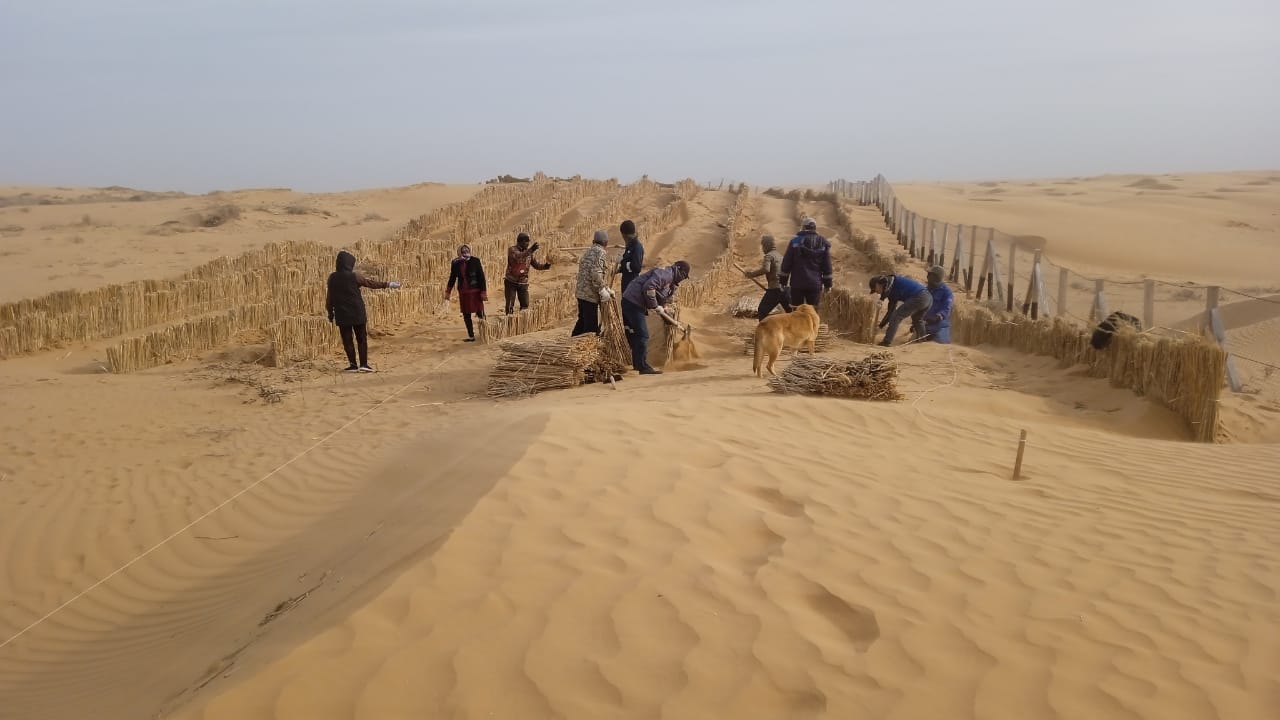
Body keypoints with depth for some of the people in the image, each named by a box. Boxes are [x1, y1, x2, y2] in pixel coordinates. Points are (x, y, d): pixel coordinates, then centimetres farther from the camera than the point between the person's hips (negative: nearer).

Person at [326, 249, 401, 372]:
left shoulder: (332, 278, 0)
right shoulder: (354, 276, -10)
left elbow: (329, 297, 6)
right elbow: (371, 283, -3)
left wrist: (331, 314, 16)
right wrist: (387, 285, 8)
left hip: (342, 315, 2)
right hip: (357, 313, -2)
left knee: (347, 340, 8)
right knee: (362, 339, 8)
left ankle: (353, 365, 8)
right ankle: (363, 364, 4)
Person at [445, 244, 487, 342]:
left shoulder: (475, 261, -9)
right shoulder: (456, 263, 1)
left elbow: (481, 277, -8)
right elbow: (452, 278, 11)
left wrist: (483, 291, -12)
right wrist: (448, 292, 12)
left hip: (475, 291, -4)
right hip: (463, 292, 4)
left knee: (480, 313, -3)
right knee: (466, 315, 9)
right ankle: (471, 336, 19)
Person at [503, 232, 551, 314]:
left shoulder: (529, 252, 3)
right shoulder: (512, 249, -12)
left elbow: (536, 264, 5)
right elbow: (518, 257, -33)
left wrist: (545, 265, -16)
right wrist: (530, 250, -46)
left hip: (523, 283, 4)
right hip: (511, 282, -4)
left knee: (525, 305, 5)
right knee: (510, 305, -2)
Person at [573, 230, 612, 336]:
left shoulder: (588, 252, 19)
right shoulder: (601, 252, -9)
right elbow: (596, 273, -22)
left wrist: (607, 290, 22)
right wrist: (603, 291, -16)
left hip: (581, 292, 9)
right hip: (591, 294, -9)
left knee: (582, 321, 19)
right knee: (592, 325, -3)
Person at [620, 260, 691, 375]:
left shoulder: (669, 281, 20)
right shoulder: (666, 274, -12)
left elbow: (661, 299, 25)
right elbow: (648, 287, -26)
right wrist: (655, 306, -16)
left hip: (630, 302, 11)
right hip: (633, 302, -11)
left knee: (634, 334, 18)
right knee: (642, 335, -7)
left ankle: (638, 364, 29)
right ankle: (643, 367, -3)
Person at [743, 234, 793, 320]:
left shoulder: (769, 255, -7)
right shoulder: (780, 255, 18)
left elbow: (765, 269, -26)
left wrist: (751, 274, -16)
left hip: (775, 290, -7)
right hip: (786, 288, 7)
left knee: (762, 312, 5)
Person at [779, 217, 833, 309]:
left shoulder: (795, 241, -1)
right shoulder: (823, 243, 4)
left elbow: (786, 263, -1)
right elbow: (827, 266, 5)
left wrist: (783, 280, 7)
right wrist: (827, 284, 12)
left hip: (797, 283, -1)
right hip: (815, 284, 1)